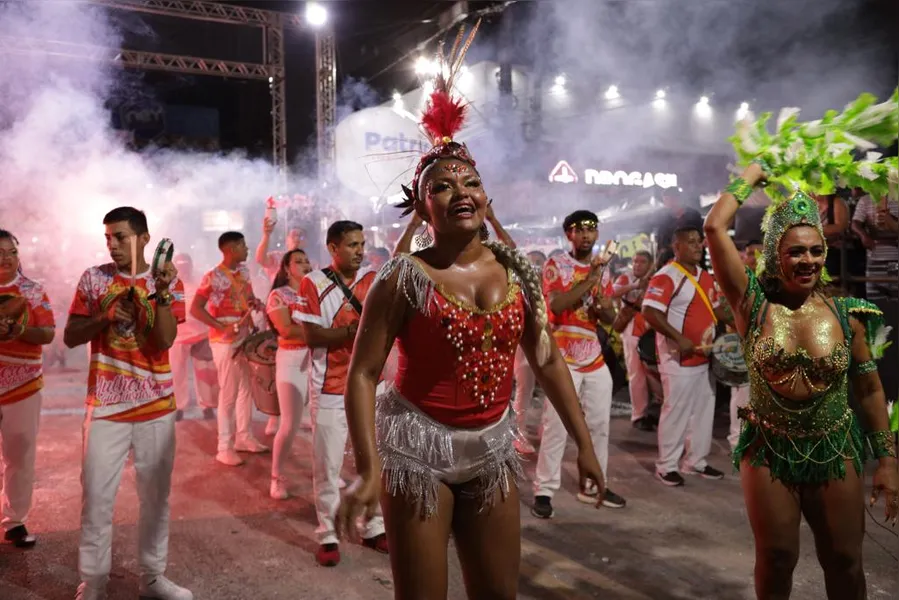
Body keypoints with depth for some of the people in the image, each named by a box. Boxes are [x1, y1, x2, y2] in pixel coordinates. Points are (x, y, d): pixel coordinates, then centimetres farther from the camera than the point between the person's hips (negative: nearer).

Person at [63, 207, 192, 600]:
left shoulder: (167, 281, -1)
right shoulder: (93, 278, 1)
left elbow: (165, 340, -12)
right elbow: (70, 337, 1)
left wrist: (161, 292, -23)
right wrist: (104, 317, -16)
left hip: (155, 404, 0)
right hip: (105, 404, 0)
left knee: (156, 494, 8)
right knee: (96, 497, 3)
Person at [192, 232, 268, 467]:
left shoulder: (243, 271, 7)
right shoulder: (213, 277, -16)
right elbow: (195, 309, -17)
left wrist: (256, 303, -5)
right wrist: (222, 327, -23)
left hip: (246, 338, 7)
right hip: (225, 341, -7)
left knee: (247, 389, 13)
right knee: (229, 393, -2)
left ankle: (244, 437, 26)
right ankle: (225, 447, 8)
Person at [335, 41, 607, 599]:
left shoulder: (517, 272, 0)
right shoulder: (404, 277, -11)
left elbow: (548, 361, 7)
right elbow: (363, 373, -11)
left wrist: (585, 444, 7)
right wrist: (369, 469, -20)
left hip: (491, 447, 4)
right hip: (418, 447, -4)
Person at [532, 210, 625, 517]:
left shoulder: (602, 268, 13)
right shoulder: (555, 265, -5)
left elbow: (611, 318, 15)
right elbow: (555, 306, -21)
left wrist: (606, 308, -8)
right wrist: (588, 281, -19)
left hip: (596, 359, 7)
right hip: (563, 359, -6)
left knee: (600, 425, 12)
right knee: (556, 427, -5)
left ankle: (593, 486, 25)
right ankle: (544, 491, 3)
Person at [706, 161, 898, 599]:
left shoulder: (845, 314, -4)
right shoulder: (754, 303, -9)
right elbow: (714, 227, -16)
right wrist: (747, 178, -3)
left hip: (835, 453, 2)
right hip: (768, 452, -1)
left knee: (844, 562, 14)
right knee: (776, 560, 10)